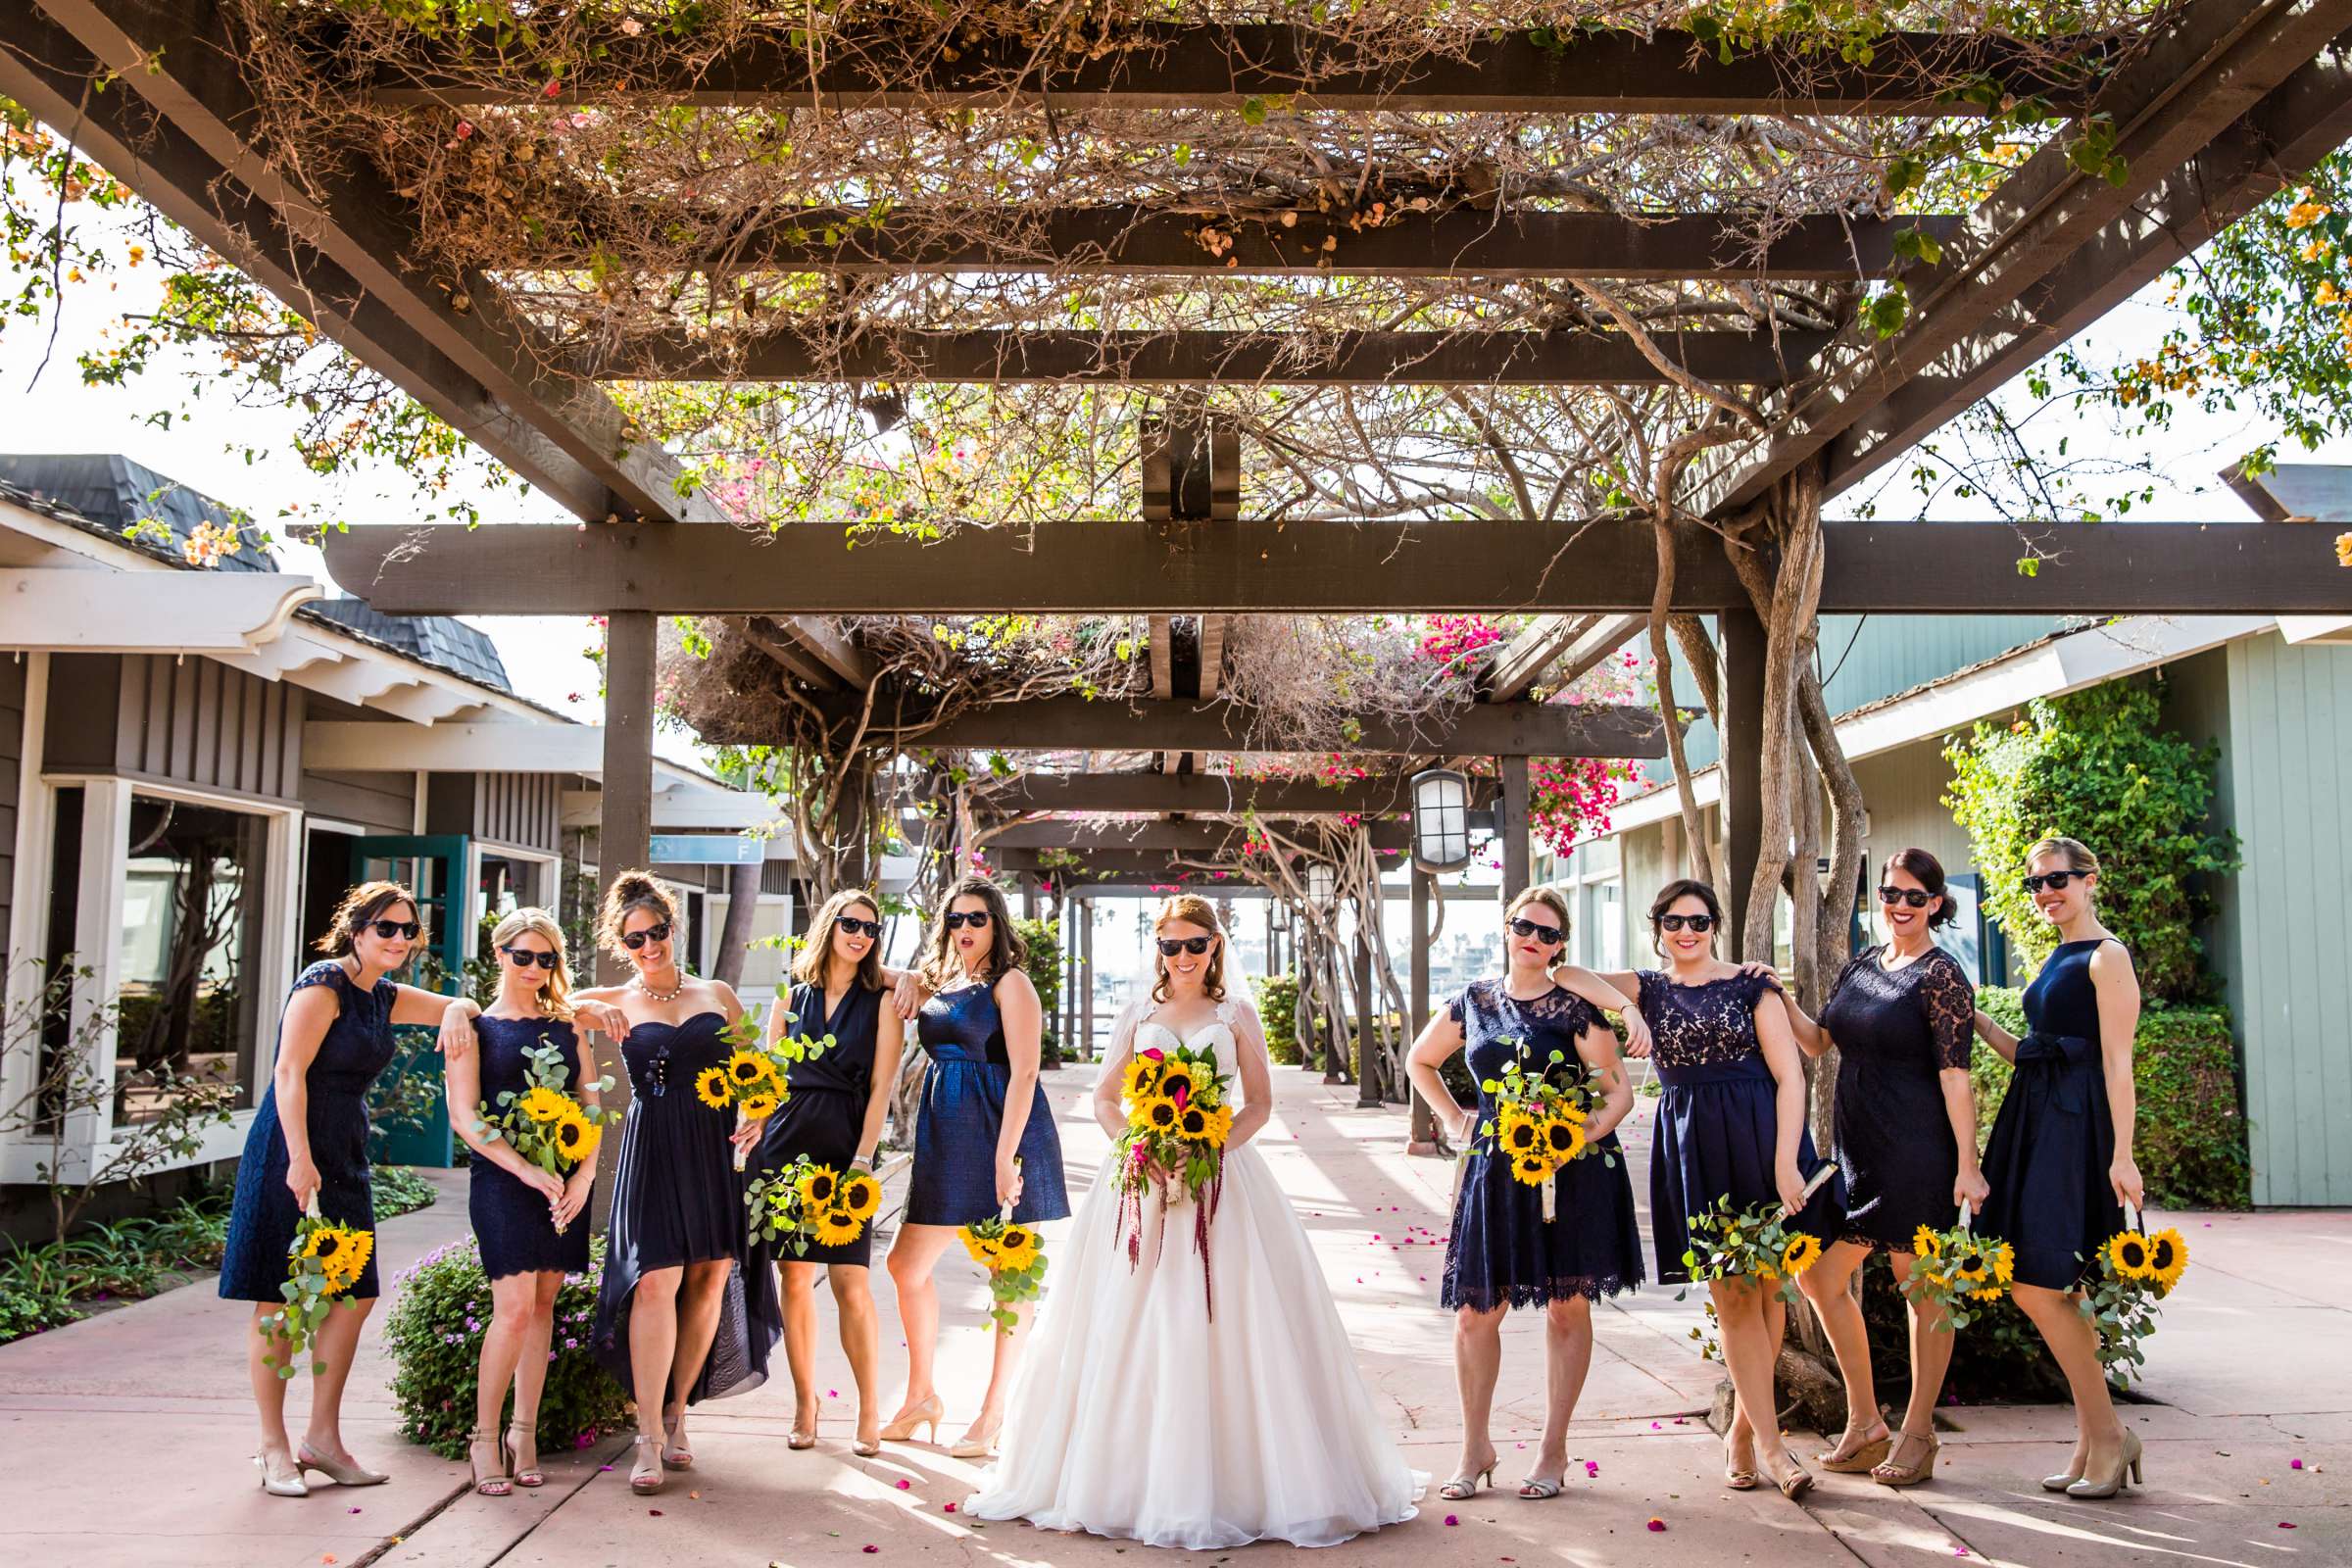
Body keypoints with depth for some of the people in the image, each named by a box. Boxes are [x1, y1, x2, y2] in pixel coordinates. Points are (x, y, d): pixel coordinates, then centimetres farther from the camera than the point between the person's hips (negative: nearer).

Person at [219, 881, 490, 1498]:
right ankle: (273, 1446, 10)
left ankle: (322, 1437, 18)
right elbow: (289, 1072, -16)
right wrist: (300, 1159, -22)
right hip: (292, 1151, -8)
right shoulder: (323, 983, -10)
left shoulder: (385, 997, 13)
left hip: (345, 1156, 9)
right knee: (278, 1299, 0)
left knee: (353, 1295, 7)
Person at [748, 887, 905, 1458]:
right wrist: (753, 1141, 3)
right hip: (786, 1143, 3)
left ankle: (869, 1410, 6)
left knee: (850, 1284, -6)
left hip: (845, 1146, -3)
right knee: (795, 1281, 5)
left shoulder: (882, 1000, 3)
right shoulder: (794, 995, 11)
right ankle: (804, 1404, 18)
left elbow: (881, 1087, -2)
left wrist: (862, 1158, -11)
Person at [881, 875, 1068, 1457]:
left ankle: (993, 1414, 11)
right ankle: (922, 1395, 25)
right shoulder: (940, 984, 15)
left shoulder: (1009, 984, -6)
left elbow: (1024, 1073, -14)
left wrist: (1005, 1156, -21)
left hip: (1001, 1134, -8)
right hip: (947, 1140, 8)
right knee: (906, 1264, 9)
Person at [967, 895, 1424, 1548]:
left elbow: (1259, 1103, 4)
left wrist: (1214, 1147, -12)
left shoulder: (1236, 1016, 7)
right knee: (1134, 1328, 0)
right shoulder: (1137, 1015, 11)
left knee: (1221, 1322, -5)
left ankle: (1239, 1479, 5)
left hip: (1220, 1174, -1)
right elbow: (1104, 1099, 9)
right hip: (1142, 1176, 2)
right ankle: (1132, 1477, 10)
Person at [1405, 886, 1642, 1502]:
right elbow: (1420, 1062, 22)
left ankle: (1554, 1448, 20)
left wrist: (1588, 1130, -21)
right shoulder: (1473, 1001, 7)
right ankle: (1476, 1446, 18)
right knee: (1475, 1310, 1)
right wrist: (1454, 1118, 11)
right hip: (1496, 1171, 3)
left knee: (1567, 1307, 6)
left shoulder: (1574, 1006, -4)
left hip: (1572, 1172, -3)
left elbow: (1619, 1090, -4)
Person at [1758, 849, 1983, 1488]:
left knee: (1923, 1288, 3)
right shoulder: (1862, 963, 12)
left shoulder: (1941, 974, -9)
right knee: (1817, 1277, 9)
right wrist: (1779, 998, 0)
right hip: (1858, 1149, 8)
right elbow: (1819, 1041, 16)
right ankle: (1866, 1424, 21)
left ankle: (1917, 1435, 16)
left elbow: (1955, 1075, -14)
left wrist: (1967, 1166, -17)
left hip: (1918, 1153, -8)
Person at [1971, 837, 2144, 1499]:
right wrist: (1977, 1020, 12)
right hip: (2038, 1123, 9)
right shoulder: (2057, 961, 18)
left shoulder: (2106, 956, -8)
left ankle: (2108, 1432, 2)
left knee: (2037, 1285, -11)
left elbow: (2117, 1064, -15)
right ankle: (2091, 1442, 16)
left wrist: (2122, 1154, -20)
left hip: (2077, 1129, -9)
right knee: (2060, 1293, 9)